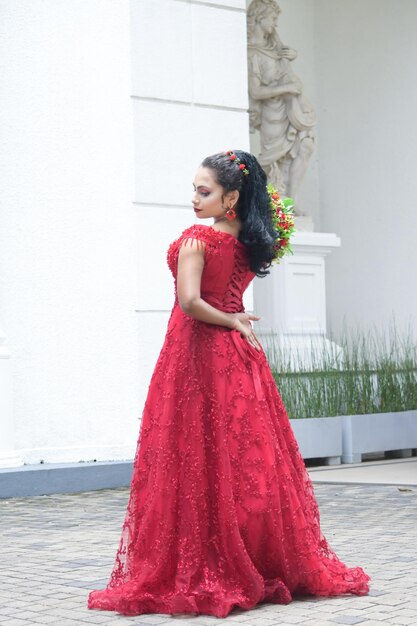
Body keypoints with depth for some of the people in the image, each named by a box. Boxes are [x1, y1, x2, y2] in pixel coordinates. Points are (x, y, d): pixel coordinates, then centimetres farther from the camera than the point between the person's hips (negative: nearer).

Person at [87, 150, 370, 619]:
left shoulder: (196, 238, -14)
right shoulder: (249, 242, 5)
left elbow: (190, 301, -24)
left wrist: (232, 320, -11)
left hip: (197, 353, -7)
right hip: (237, 354, 7)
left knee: (198, 462, -2)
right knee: (248, 457, 11)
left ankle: (199, 575, 2)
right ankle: (275, 567, 17)